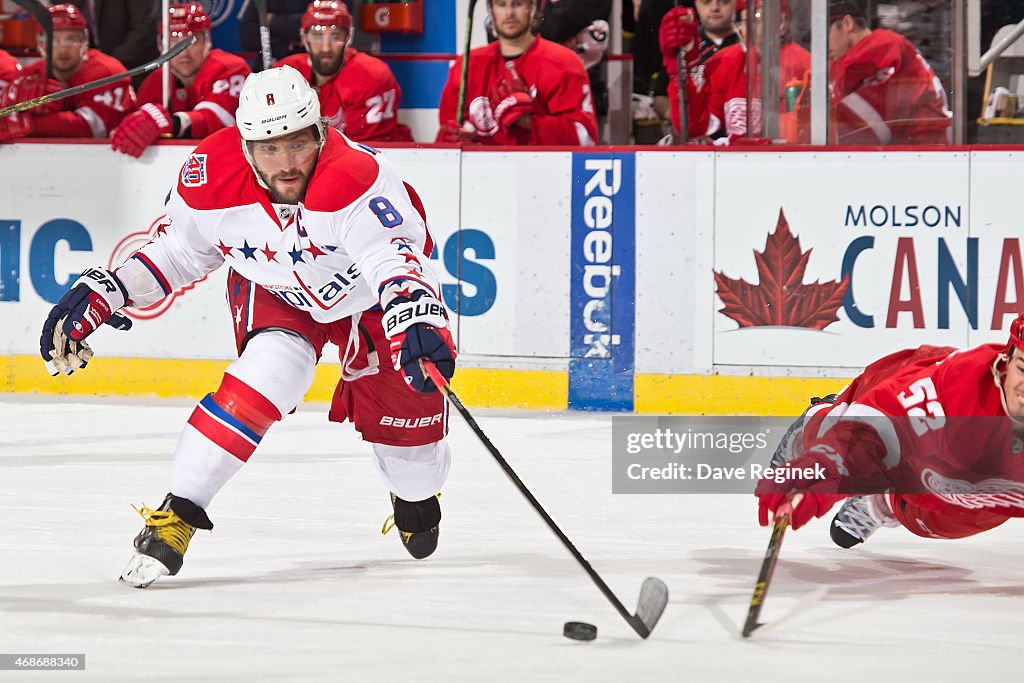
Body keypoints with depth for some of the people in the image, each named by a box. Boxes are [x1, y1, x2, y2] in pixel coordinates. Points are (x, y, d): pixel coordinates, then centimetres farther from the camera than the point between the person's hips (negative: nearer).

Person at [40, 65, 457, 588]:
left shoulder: (355, 176, -41)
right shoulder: (211, 177, -26)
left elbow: (394, 256, -54)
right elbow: (181, 250, -6)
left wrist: (416, 318, -73)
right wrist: (108, 290, -16)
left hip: (364, 291, -1)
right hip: (275, 290, 1)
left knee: (401, 404, 3)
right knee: (269, 370, -26)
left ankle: (417, 497, 42)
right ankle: (177, 513, -18)